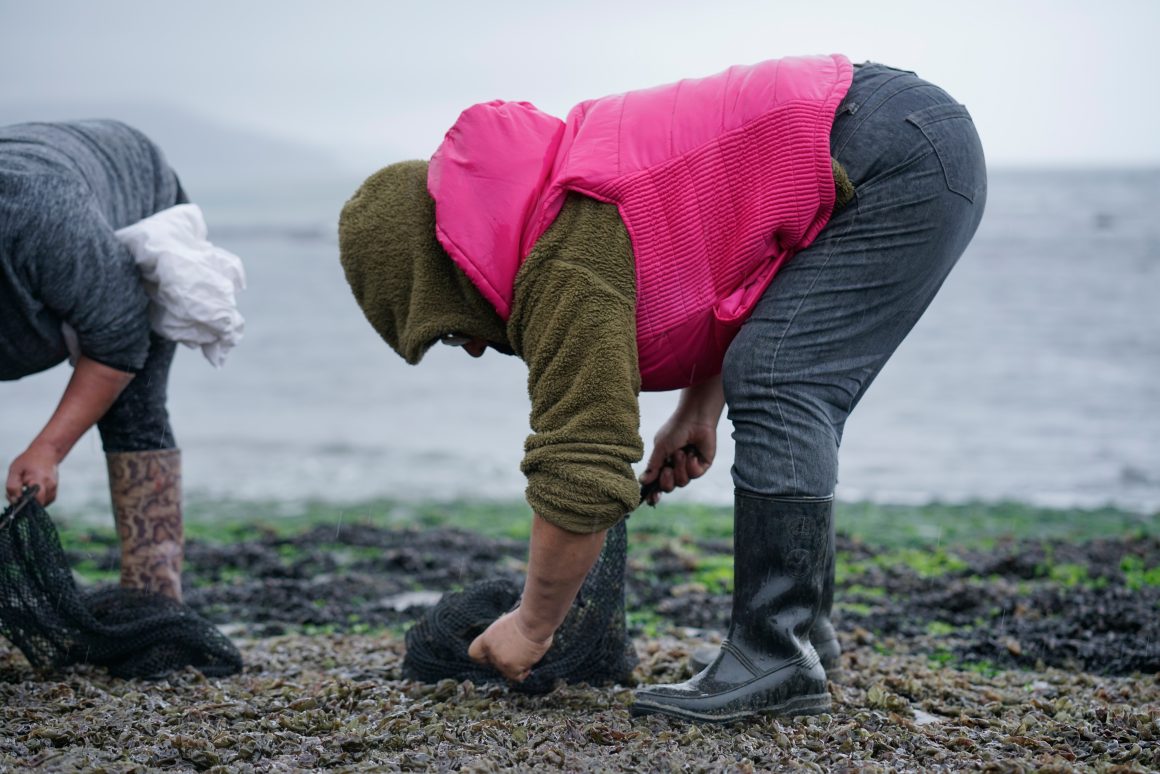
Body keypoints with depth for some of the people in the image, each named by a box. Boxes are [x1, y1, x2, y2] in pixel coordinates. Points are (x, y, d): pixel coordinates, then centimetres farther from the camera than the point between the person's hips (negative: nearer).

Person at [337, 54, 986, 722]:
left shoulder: (567, 265, -19)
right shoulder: (565, 189, 13)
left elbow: (581, 469, -18)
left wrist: (532, 627, -4)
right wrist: (701, 411, 16)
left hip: (902, 159, -11)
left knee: (774, 385, -16)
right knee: (788, 393, 15)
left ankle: (777, 660, -14)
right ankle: (804, 623, 21)